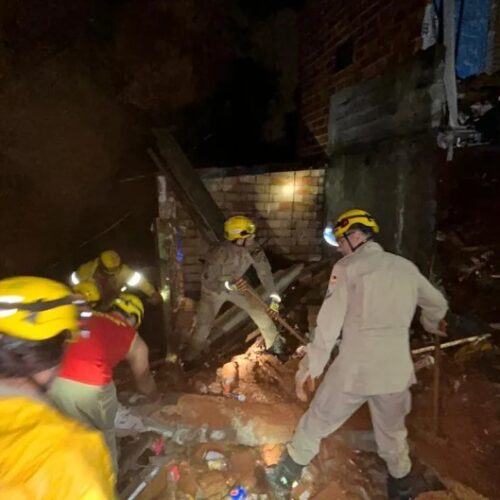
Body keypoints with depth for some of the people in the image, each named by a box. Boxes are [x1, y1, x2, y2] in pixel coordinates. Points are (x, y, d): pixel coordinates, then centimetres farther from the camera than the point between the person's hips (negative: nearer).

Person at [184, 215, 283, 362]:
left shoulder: (254, 249, -24)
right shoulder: (221, 252, -39)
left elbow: (265, 272, -17)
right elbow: (207, 280, -32)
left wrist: (274, 297, -24)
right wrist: (229, 286, -47)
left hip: (236, 285, 4)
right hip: (214, 289, -4)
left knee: (260, 311, 1)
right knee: (204, 325, -5)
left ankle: (275, 343, 23)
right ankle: (190, 358, 21)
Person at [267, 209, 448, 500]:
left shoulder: (347, 267, -7)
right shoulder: (406, 266, 7)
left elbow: (329, 322, -12)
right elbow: (437, 305, 22)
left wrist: (310, 367, -6)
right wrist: (433, 325, 44)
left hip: (354, 368, -4)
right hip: (396, 369, 4)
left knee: (317, 422, 16)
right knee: (393, 430, 29)